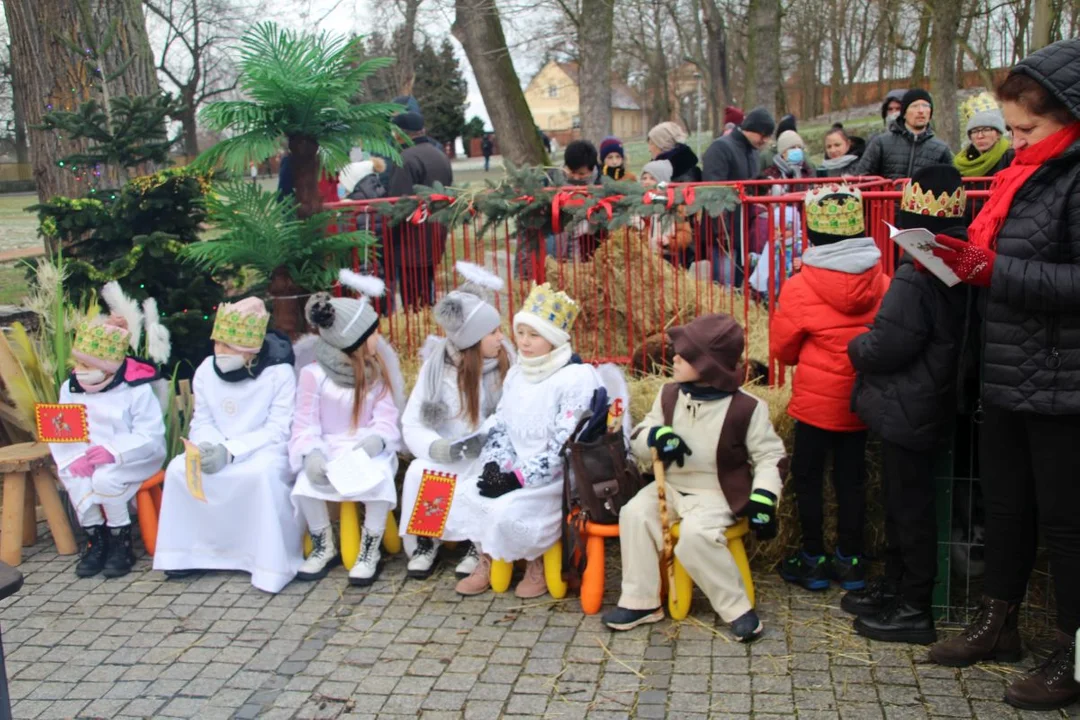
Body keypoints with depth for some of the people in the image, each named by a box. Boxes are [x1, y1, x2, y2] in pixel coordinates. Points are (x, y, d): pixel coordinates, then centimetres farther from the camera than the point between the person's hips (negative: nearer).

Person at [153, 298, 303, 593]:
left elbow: (277, 430, -19)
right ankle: (188, 551, -3)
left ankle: (271, 562, -26)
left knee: (262, 473, -36)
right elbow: (202, 422, 4)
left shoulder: (280, 373, -15)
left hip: (266, 450, -5)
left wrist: (231, 451, -29)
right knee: (179, 467, -17)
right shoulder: (206, 370, 1)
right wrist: (208, 446, -21)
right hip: (220, 450, 6)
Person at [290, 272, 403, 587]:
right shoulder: (313, 374, -7)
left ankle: (370, 551, -6)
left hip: (368, 448, 1)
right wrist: (311, 454, -27)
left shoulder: (376, 370, 3)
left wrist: (376, 440, -25)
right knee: (305, 487, -28)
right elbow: (306, 424, -8)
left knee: (380, 481, -30)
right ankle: (323, 548, 2)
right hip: (328, 449, -1)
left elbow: (386, 417, -3)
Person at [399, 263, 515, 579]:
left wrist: (486, 439, -28)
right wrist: (437, 447, -27)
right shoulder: (437, 363, -8)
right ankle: (425, 542, -2)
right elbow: (412, 424, -9)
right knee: (418, 472, -25)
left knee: (482, 477, -30)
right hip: (446, 452, 1)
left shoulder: (506, 360, -8)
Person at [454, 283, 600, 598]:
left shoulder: (577, 378, -17)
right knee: (472, 495, -14)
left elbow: (565, 448, -20)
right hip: (519, 469, 7)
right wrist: (494, 466, -9)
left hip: (560, 477, -7)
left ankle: (536, 565, 1)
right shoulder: (516, 374, 8)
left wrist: (518, 478, -22)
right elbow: (500, 426, 11)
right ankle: (487, 562, 8)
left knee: (509, 509, -28)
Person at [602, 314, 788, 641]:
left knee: (694, 533, -32)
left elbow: (771, 455, -6)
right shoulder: (669, 396, 0)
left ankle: (736, 608, -13)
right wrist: (655, 437, -19)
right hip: (671, 486, 5)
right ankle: (641, 601, -7)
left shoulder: (747, 408, -13)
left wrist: (764, 498, -19)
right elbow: (639, 436, 5)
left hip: (717, 494, -5)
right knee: (634, 513, -19)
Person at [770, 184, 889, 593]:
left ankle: (813, 559, 18)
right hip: (861, 399, 4)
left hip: (817, 400, -4)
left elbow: (782, 349, -5)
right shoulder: (880, 282, -6)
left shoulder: (800, 288, -17)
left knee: (808, 474, 10)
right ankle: (850, 560, 23)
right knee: (851, 476, 14)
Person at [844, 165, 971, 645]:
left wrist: (856, 348, -3)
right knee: (904, 498, 20)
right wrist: (869, 348, 17)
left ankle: (914, 607, 12)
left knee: (909, 503, 0)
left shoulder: (916, 277, -24)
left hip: (907, 409, -10)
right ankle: (897, 585, 34)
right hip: (930, 404, 10)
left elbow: (887, 345, -24)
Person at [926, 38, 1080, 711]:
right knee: (1006, 507, 18)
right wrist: (962, 260, 3)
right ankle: (999, 624, 34)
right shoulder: (1023, 175, 11)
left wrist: (992, 270, -25)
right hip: (1008, 379, 8)